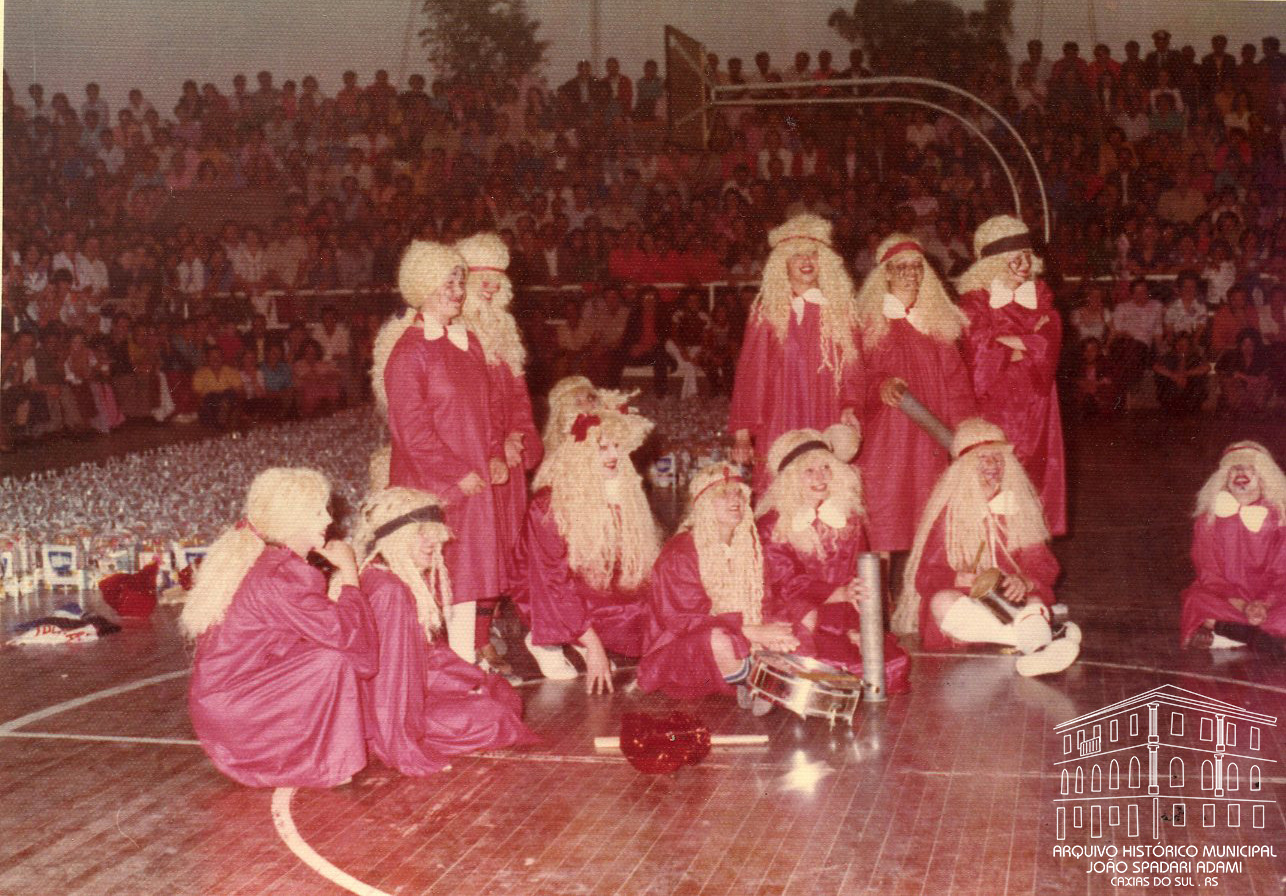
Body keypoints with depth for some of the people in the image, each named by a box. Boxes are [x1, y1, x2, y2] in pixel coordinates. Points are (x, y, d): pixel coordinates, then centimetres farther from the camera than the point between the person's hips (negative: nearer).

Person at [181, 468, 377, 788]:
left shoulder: (249, 558, 8)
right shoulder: (275, 578, -24)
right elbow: (347, 633, -25)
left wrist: (340, 574, 1)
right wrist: (349, 570, -12)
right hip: (228, 710, -10)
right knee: (335, 662, -18)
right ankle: (323, 766, -3)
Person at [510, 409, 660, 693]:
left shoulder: (626, 494, -2)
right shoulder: (549, 506, -21)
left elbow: (643, 564, 5)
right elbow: (554, 582, -22)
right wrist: (594, 646, -26)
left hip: (600, 594, 6)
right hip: (542, 595, -6)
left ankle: (579, 640, 5)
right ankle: (546, 642, -3)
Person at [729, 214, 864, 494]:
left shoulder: (841, 309, 11)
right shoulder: (767, 311, 6)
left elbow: (853, 367, 9)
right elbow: (748, 373, 5)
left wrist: (849, 407, -10)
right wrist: (741, 433, -2)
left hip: (829, 428, 1)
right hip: (778, 428, -1)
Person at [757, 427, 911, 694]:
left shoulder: (849, 519, 9)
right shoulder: (771, 526, -4)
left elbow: (859, 578, 4)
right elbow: (787, 584, -12)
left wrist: (855, 629, -11)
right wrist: (841, 593, -26)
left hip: (841, 622, 4)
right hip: (796, 625, -4)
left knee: (896, 662, -15)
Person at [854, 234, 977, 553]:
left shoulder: (940, 318, 12)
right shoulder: (869, 320, 2)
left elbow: (955, 378, 11)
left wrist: (962, 428, 1)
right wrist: (880, 384, -23)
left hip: (931, 429, 3)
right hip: (885, 429, -3)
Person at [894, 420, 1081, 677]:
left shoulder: (1022, 506, 8)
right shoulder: (949, 511, 1)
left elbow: (1042, 565, 5)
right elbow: (926, 576, -2)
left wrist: (1025, 582, -19)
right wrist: (960, 579, -24)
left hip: (1009, 602, 2)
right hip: (961, 601, -2)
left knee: (1034, 601, -30)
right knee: (942, 602, -35)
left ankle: (1038, 652, -64)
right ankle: (1037, 639, -44)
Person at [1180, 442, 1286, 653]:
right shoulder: (1209, 518, 2)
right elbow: (1209, 573, -2)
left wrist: (1263, 604, -21)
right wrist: (1241, 606, -18)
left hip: (1268, 598, 0)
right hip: (1223, 595, 0)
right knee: (1198, 602, -33)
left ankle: (1219, 628, -28)